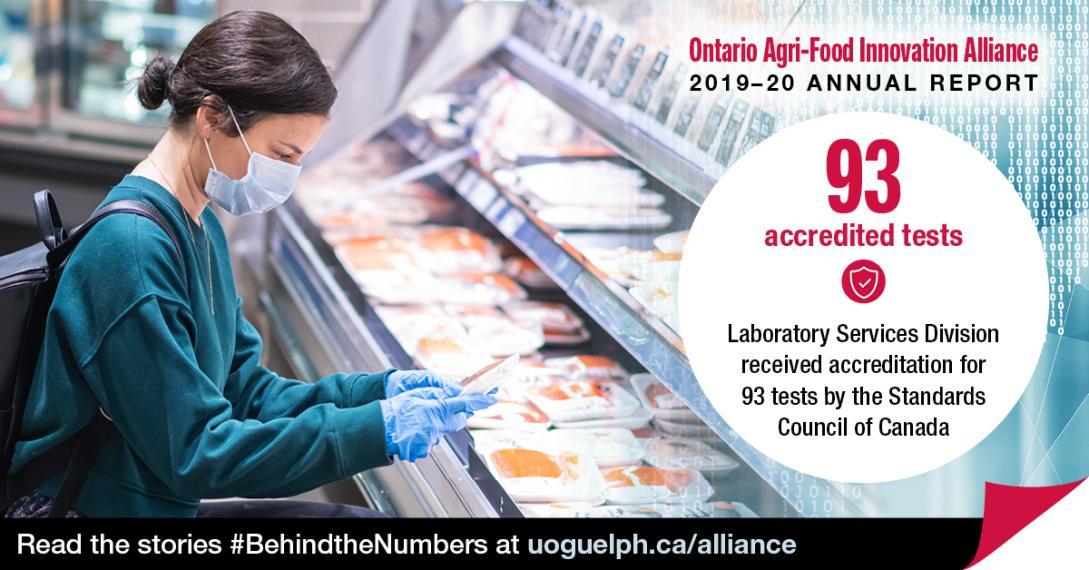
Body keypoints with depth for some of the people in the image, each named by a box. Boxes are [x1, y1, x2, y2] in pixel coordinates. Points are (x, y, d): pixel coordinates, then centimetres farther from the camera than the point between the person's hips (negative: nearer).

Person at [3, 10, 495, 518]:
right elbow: (194, 453, -22)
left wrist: (380, 391, -2)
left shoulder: (200, 228, 7)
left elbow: (242, 388, 10)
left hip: (156, 503, 9)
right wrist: (378, 430, -22)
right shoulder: (132, 247, -23)